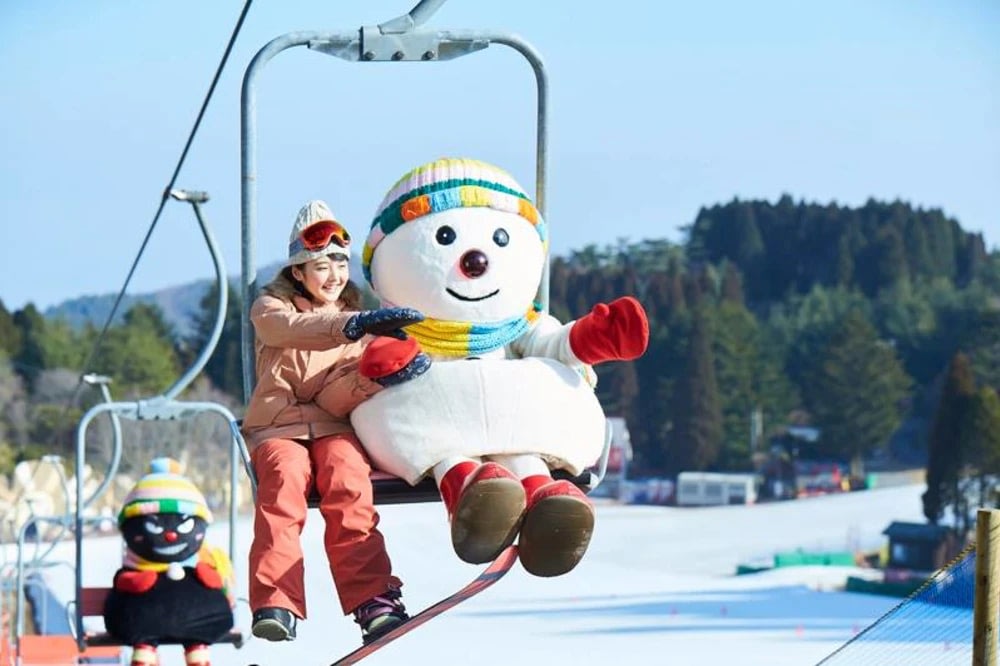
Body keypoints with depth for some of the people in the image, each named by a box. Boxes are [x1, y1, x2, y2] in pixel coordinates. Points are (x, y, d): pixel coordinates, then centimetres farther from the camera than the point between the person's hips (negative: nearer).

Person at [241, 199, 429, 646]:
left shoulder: (358, 320, 19)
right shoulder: (270, 308, 11)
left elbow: (333, 398, 1)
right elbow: (294, 329, -18)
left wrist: (375, 379, -21)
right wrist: (354, 325, -35)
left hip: (335, 426, 2)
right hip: (278, 425, -2)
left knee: (346, 477, -32)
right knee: (285, 476, -35)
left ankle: (372, 597, -42)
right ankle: (275, 604, -43)